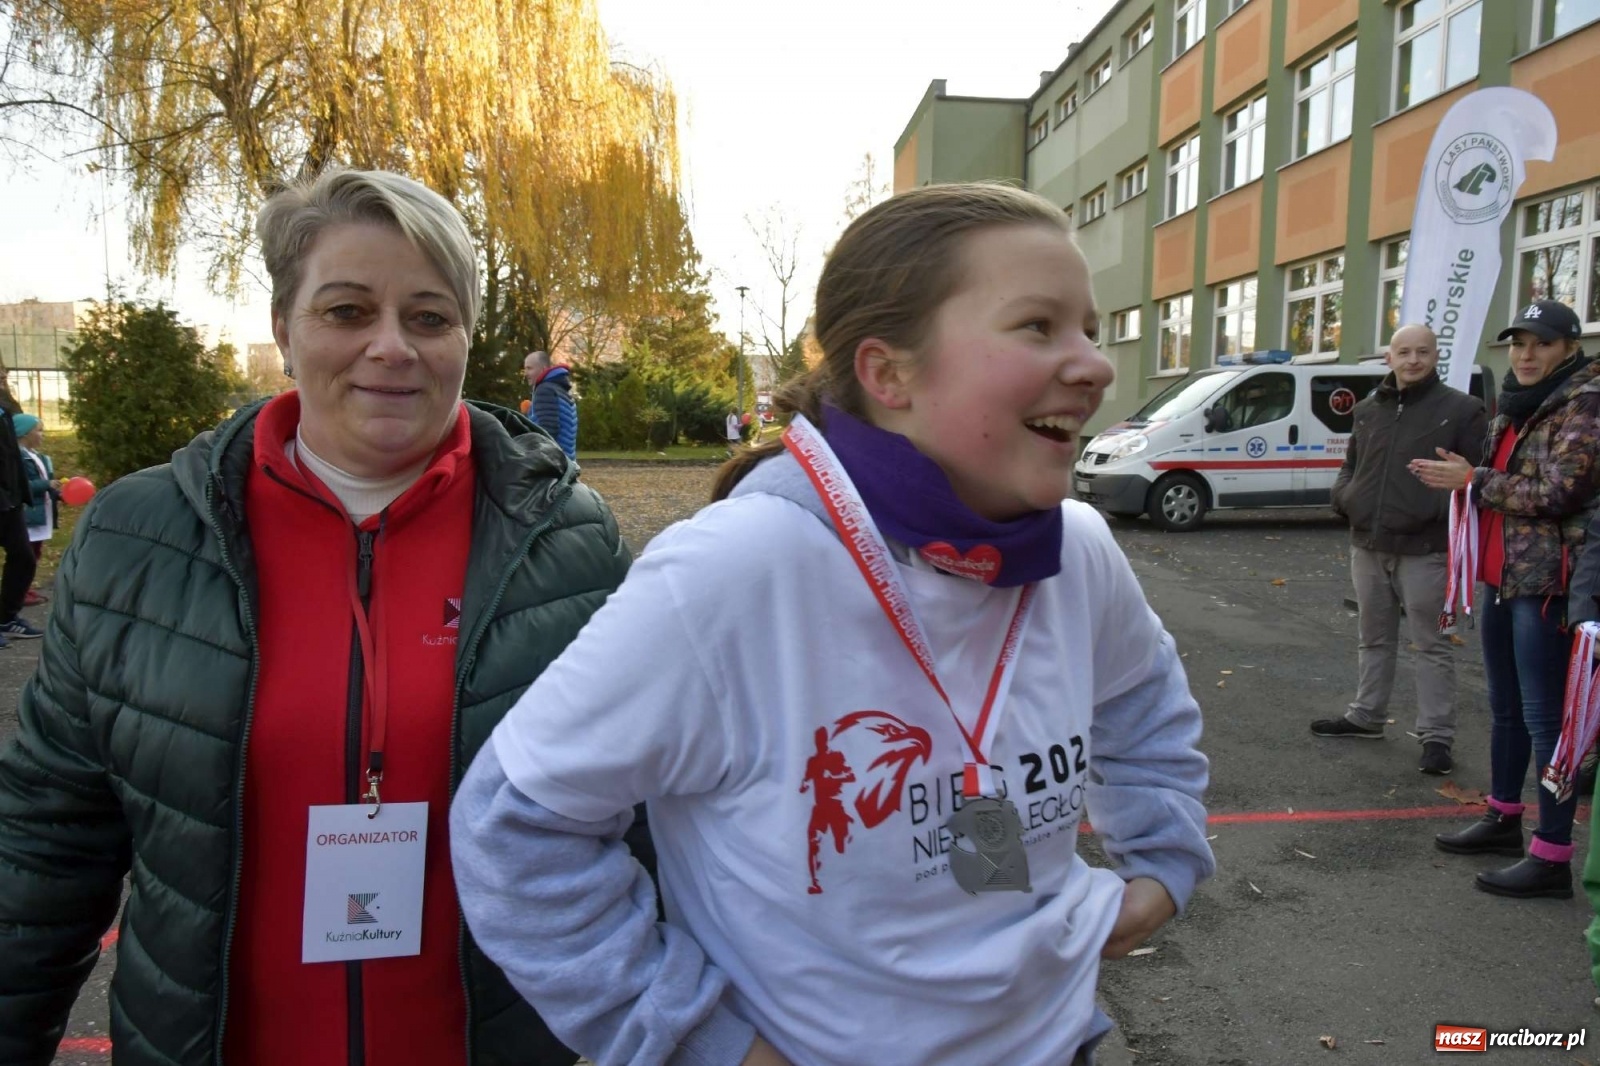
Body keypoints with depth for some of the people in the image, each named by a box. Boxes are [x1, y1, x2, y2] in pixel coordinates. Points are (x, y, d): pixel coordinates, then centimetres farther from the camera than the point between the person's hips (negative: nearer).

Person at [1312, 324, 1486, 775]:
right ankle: (1366, 716, 30)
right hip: (1367, 545, 6)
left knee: (1431, 645, 1)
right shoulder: (1368, 409, 13)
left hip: (1424, 549, -6)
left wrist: (1446, 509, -22)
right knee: (1374, 638, 18)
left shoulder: (1461, 409, -4)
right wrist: (1343, 494, 3)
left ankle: (1436, 735, 9)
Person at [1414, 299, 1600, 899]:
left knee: (1544, 716, -6)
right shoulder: (1516, 405, 15)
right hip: (1502, 577, 9)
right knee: (1504, 708, 17)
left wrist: (1471, 480, -14)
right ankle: (1503, 820, 31)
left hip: (1546, 582, -9)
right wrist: (1464, 477, 7)